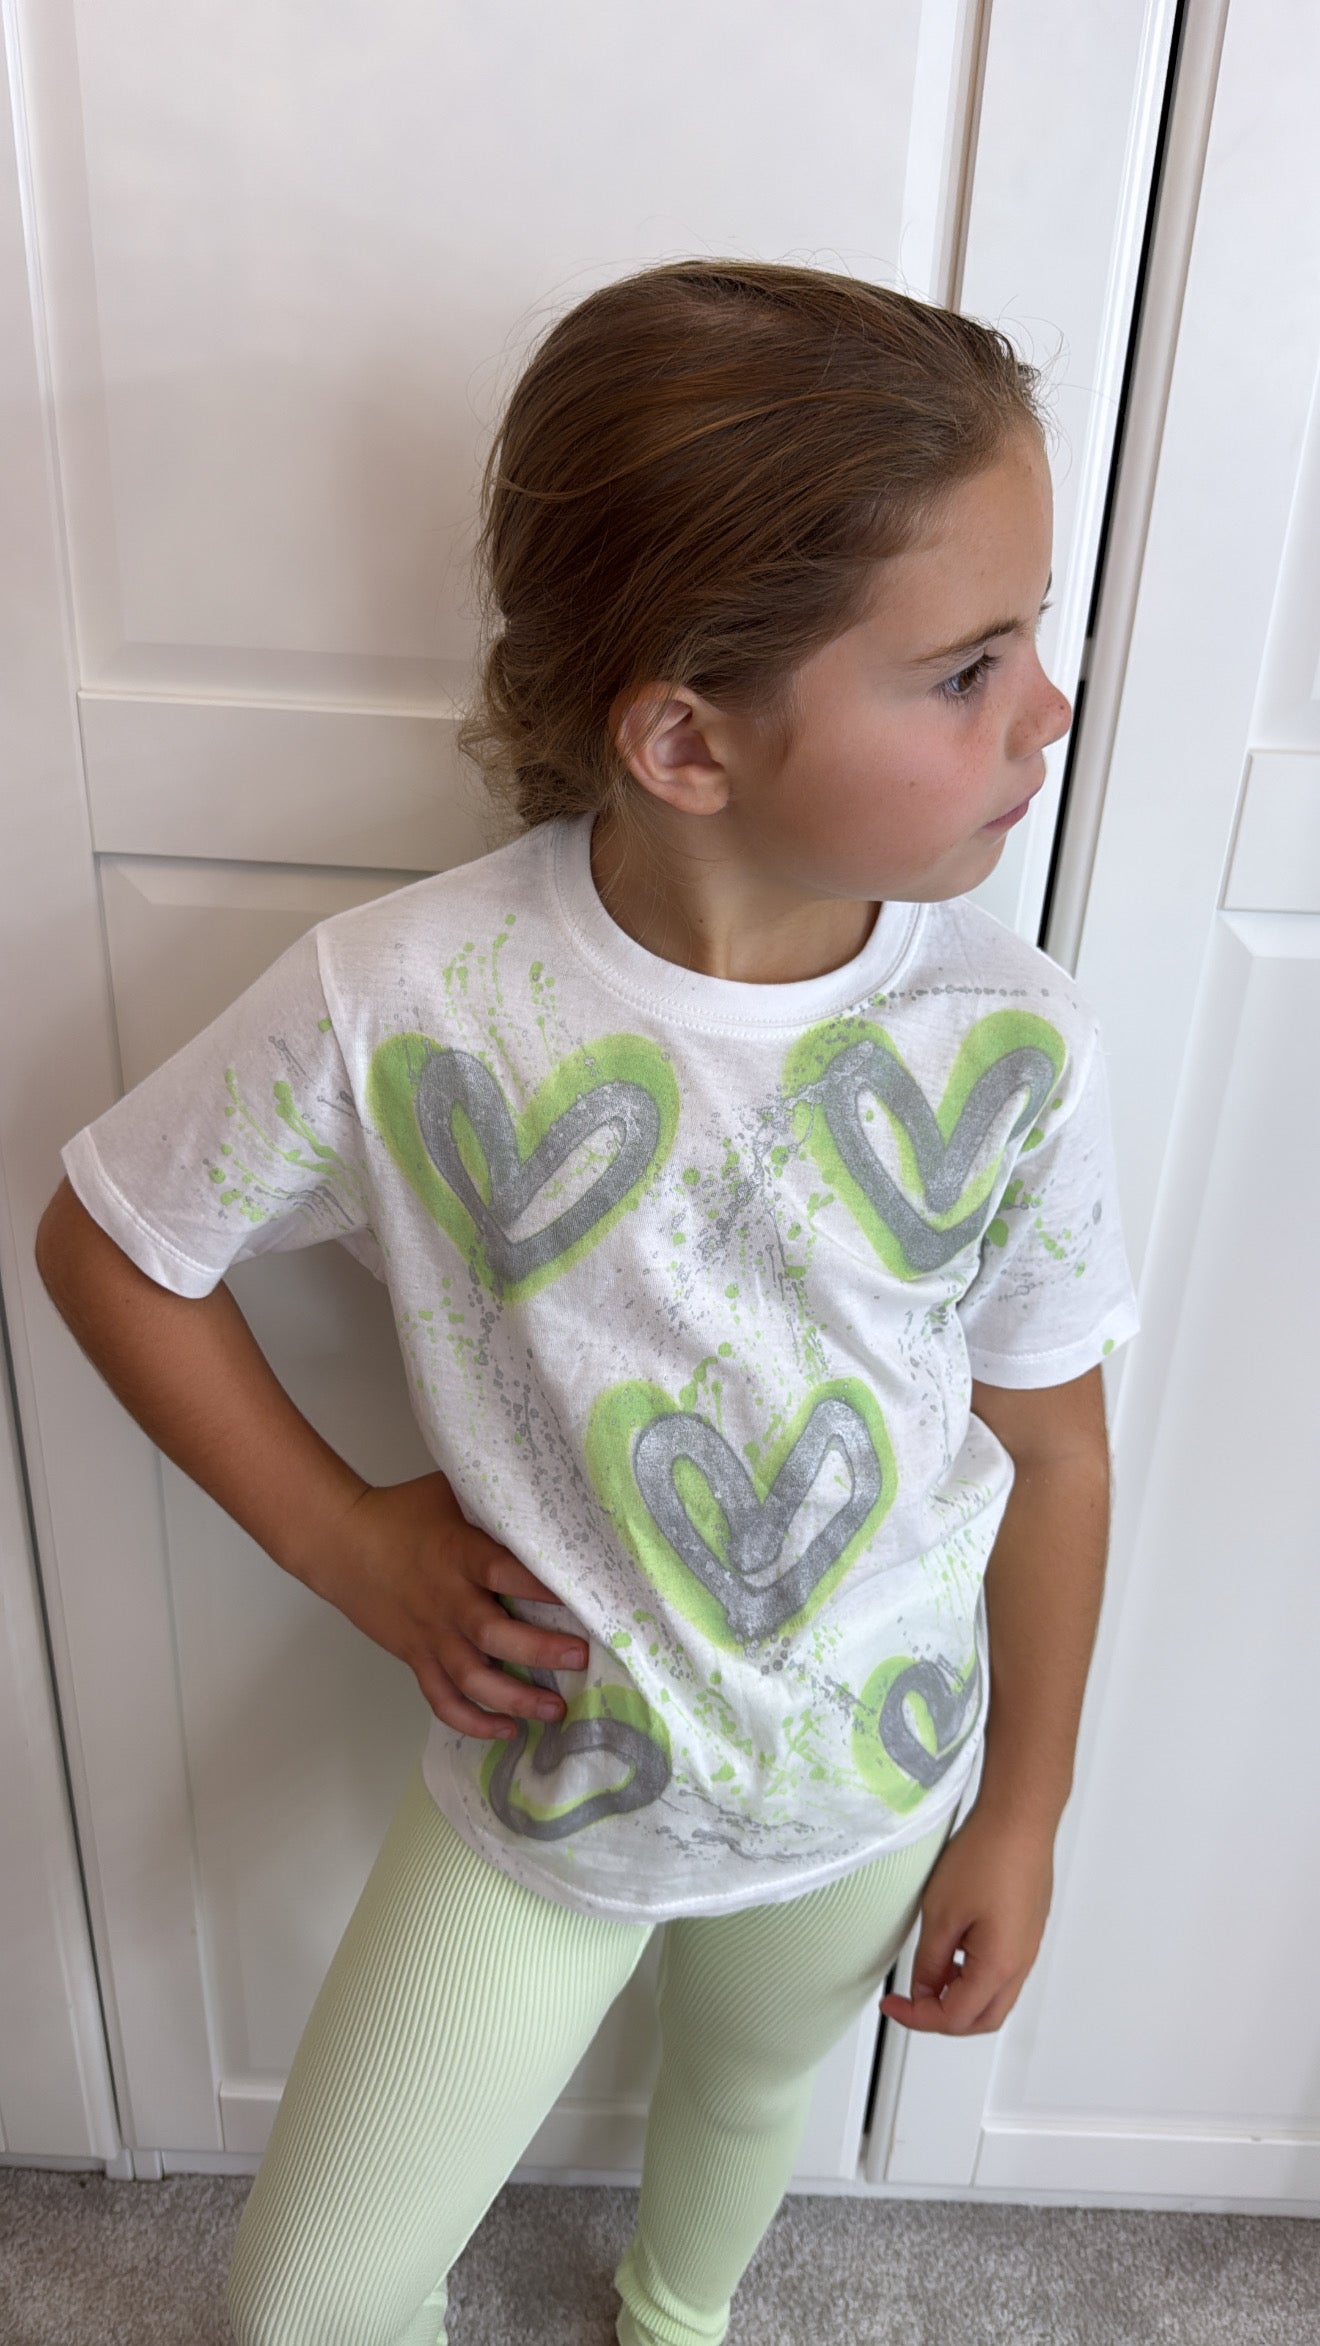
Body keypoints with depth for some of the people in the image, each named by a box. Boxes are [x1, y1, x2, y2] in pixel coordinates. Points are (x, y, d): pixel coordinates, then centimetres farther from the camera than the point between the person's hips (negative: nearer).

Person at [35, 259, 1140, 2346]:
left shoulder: (1014, 1042, -22)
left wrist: (1023, 1812, 2)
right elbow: (105, 1243, -10)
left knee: (757, 2090, 32)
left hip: (872, 1783, 2)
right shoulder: (400, 1003, -28)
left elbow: (1051, 1441, -8)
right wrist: (343, 1542, -12)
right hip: (541, 1778, -1)